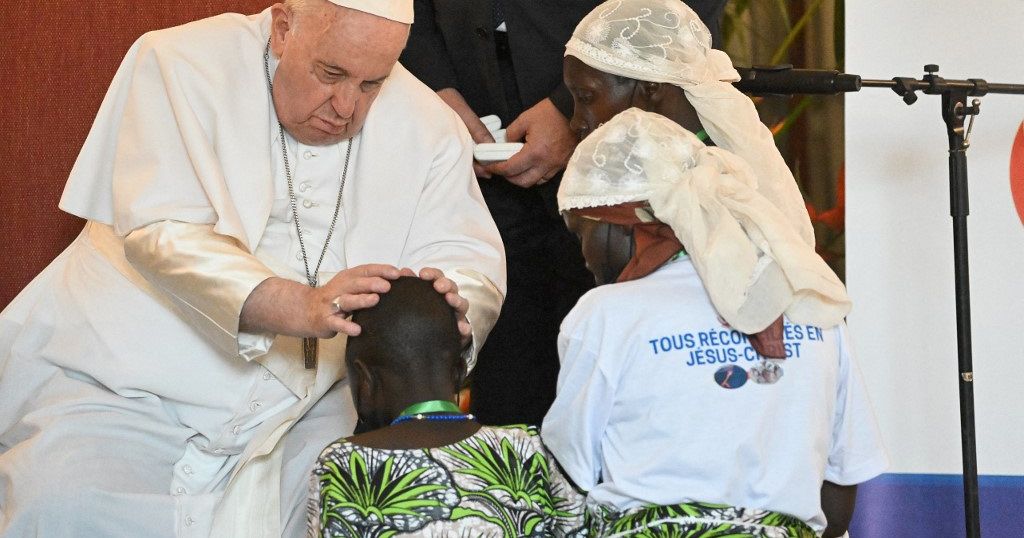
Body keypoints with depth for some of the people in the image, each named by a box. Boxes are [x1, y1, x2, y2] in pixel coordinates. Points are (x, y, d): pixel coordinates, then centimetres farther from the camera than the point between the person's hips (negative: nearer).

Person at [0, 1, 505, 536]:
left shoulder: (427, 127, 2)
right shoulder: (180, 66, -10)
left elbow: (473, 264, -2)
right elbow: (163, 231, -22)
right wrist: (299, 307, -38)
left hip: (305, 402, 3)